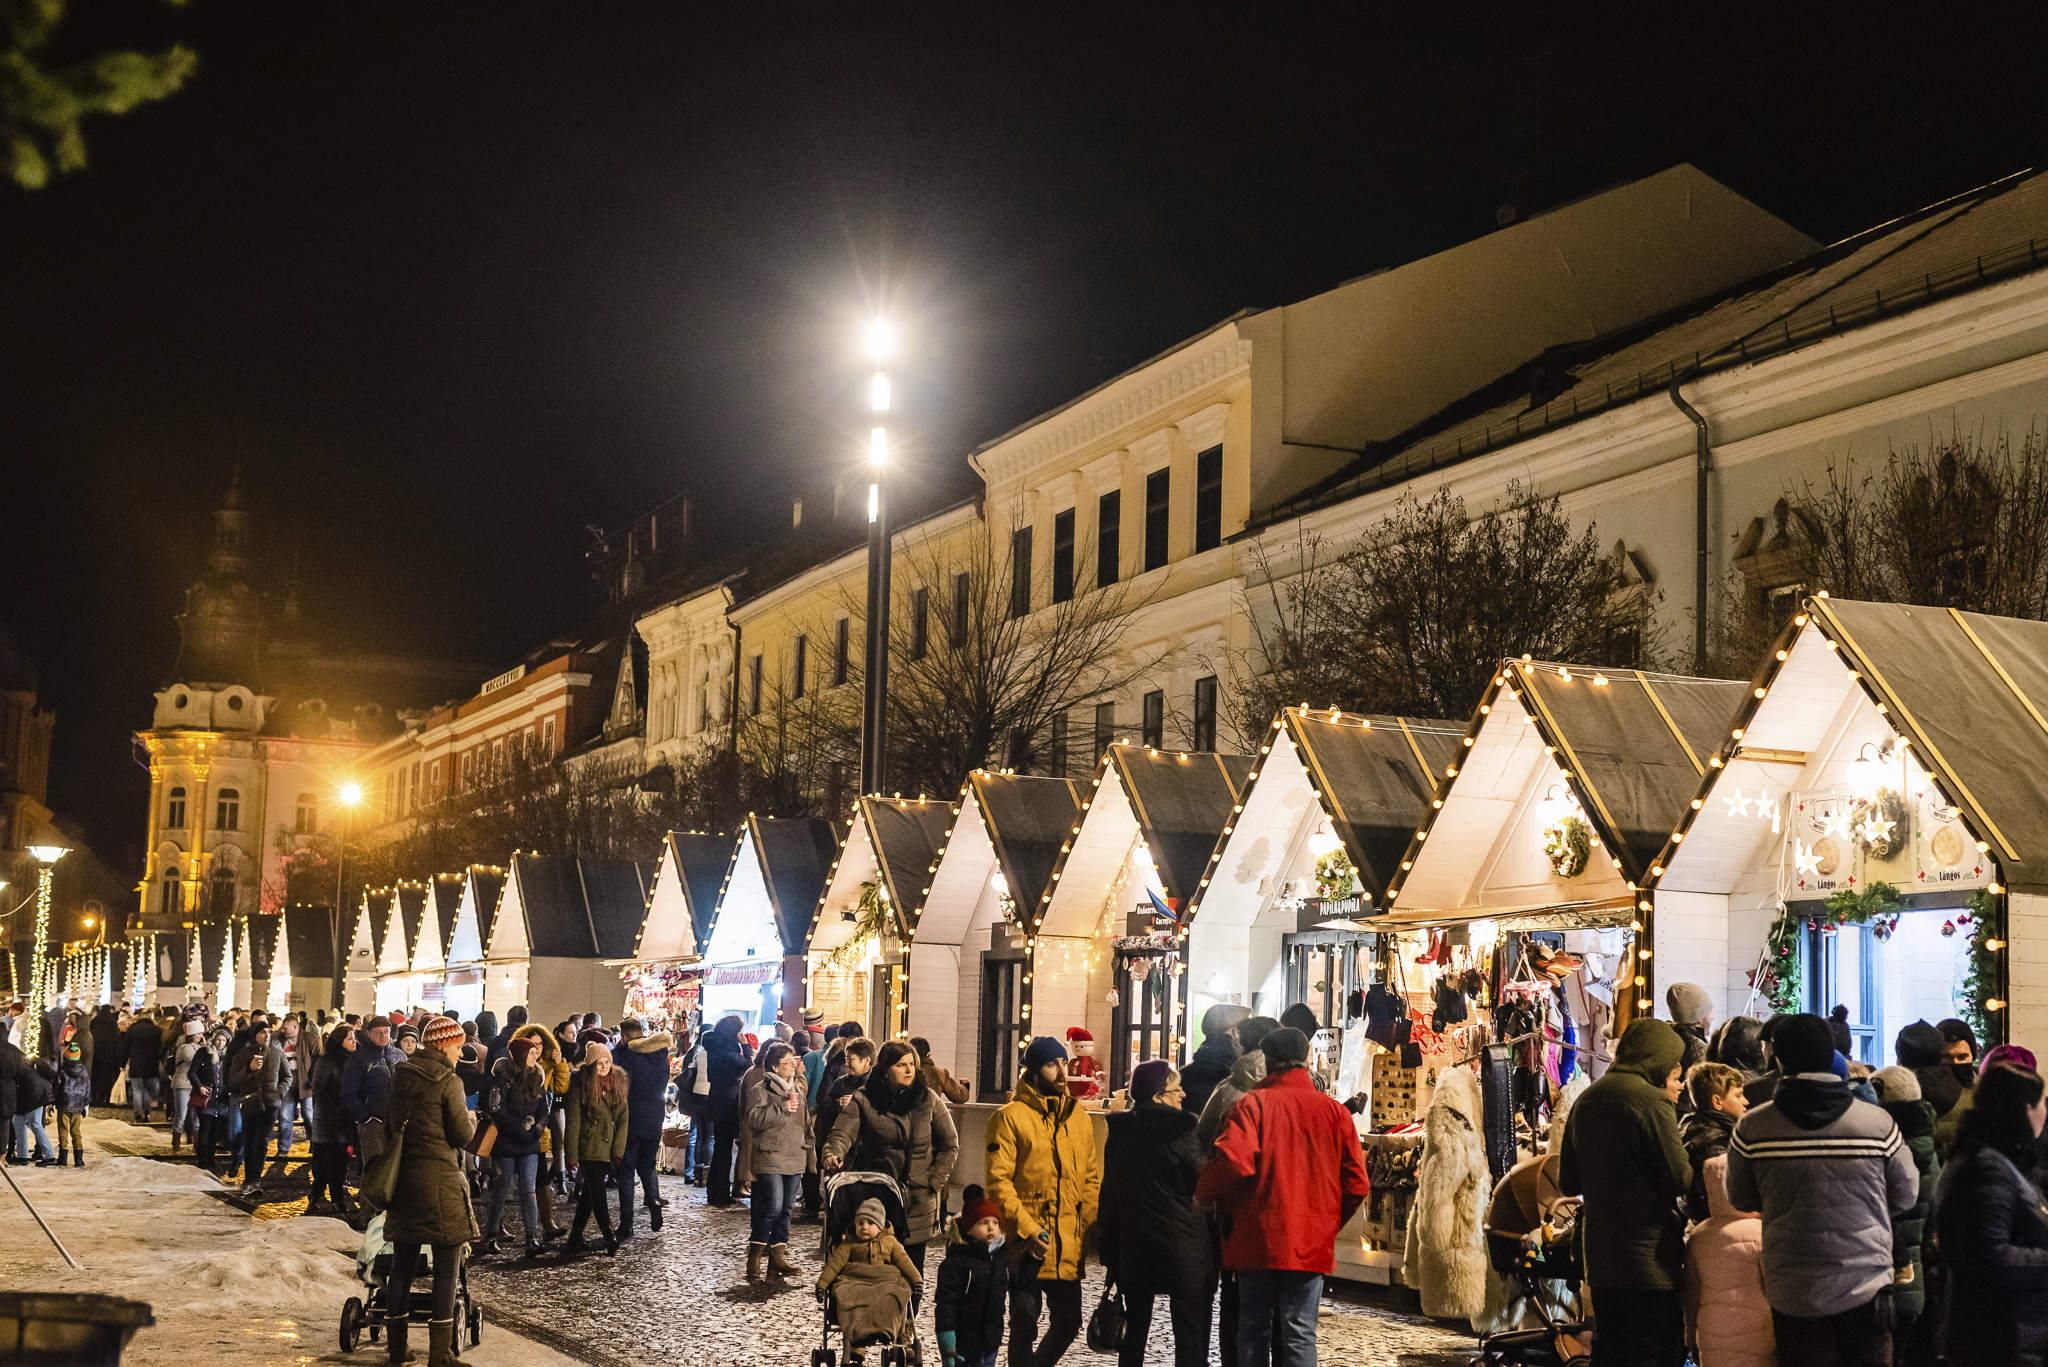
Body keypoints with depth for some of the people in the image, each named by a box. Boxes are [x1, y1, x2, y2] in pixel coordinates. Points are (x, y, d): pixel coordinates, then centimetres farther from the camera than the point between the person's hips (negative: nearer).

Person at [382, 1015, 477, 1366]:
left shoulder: (400, 1074, 8)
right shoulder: (448, 1081, -11)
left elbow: (390, 1121, 15)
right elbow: (463, 1136, -9)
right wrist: (467, 1117, 11)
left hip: (403, 1176, 7)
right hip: (438, 1179, -7)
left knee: (402, 1262, 14)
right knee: (447, 1265, 0)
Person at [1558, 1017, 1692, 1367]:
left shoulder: (1586, 1100, 11)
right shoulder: (1652, 1101, -14)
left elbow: (1569, 1182, 15)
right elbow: (1679, 1179, -12)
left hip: (1599, 1252, 7)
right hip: (1649, 1256, -7)